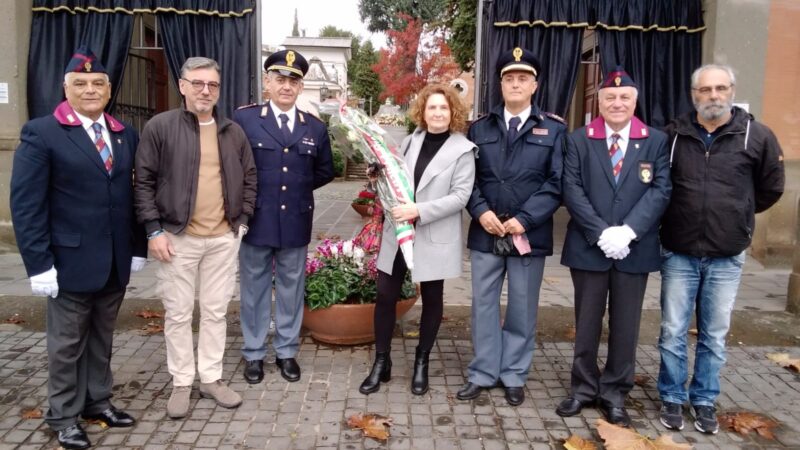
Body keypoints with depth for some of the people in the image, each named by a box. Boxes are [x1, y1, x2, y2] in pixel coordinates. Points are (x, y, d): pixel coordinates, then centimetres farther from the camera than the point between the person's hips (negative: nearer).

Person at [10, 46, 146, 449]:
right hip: (72, 262, -4)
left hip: (116, 262, 5)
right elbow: (25, 204, -11)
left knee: (101, 339, 17)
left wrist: (137, 247, 7)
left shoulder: (126, 135, 9)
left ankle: (98, 401, 33)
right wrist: (39, 264, -15)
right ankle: (64, 416, 26)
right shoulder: (41, 133, -7)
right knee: (67, 343, 10)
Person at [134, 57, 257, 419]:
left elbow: (249, 178, 14)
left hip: (224, 238, 3)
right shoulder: (160, 127, -3)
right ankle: (181, 383, 21)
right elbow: (144, 181, -4)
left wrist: (242, 220, 4)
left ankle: (211, 378, 24)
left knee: (215, 312, 11)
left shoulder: (233, 132, 9)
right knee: (178, 314, 6)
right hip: (177, 237, -3)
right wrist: (154, 230, -9)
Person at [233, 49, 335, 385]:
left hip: (296, 222, 3)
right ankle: (254, 354, 23)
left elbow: (325, 171, 16)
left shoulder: (315, 127, 6)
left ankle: (287, 351, 27)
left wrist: (299, 187, 6)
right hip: (256, 220, -2)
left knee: (291, 288, 12)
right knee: (255, 289, 9)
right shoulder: (244, 118, -3)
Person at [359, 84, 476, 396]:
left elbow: (460, 196, -14)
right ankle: (381, 362, 21)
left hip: (434, 238, -3)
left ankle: (421, 363, 28)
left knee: (431, 299, 10)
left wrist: (419, 210, -22)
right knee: (385, 296, 4)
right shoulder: (409, 141, 8)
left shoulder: (462, 149, -7)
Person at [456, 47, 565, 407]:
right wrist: (481, 211, -11)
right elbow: (468, 178, 6)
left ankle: (514, 376, 24)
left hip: (529, 234, -1)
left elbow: (556, 183, -5)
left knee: (522, 309, 9)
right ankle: (483, 373, 22)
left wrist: (524, 219, -14)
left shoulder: (553, 129, 3)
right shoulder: (479, 128, 9)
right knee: (484, 306, 9)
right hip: (485, 233, 2)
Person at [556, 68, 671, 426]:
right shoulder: (579, 140, 3)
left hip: (635, 250, 1)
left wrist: (628, 231, -18)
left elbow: (660, 191, -5)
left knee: (625, 326, 9)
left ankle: (615, 394, 24)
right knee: (587, 324, 10)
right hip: (588, 247, 0)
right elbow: (572, 190, -6)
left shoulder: (656, 141, 4)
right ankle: (584, 387, 26)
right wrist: (602, 233, -16)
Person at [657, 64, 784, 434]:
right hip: (678, 254, 0)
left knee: (714, 336, 11)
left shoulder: (756, 135, -4)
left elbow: (771, 188, 8)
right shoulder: (672, 135, -2)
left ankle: (705, 401, 27)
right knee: (673, 332, 7)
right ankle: (672, 398, 23)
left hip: (727, 258, 0)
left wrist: (737, 214, 11)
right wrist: (679, 215, 8)